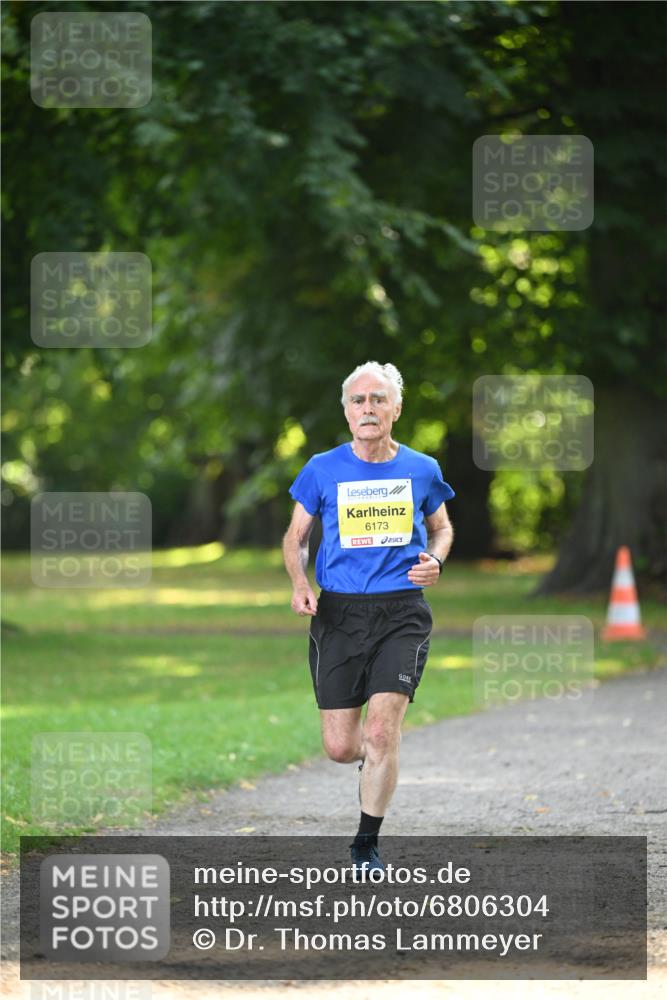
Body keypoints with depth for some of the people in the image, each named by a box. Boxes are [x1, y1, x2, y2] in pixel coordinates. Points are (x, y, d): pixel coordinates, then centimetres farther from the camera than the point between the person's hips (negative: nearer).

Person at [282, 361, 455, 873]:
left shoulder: (422, 470, 4)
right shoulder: (323, 470, 2)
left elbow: (441, 527, 20)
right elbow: (295, 537, 11)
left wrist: (434, 561, -2)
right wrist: (300, 583, -8)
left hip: (403, 613, -1)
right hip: (339, 614, 1)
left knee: (381, 731, -15)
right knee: (339, 747, 0)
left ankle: (367, 845, 1)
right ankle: (378, 757, 38)